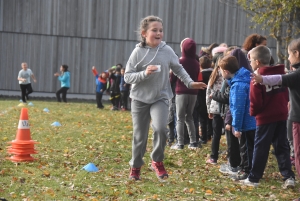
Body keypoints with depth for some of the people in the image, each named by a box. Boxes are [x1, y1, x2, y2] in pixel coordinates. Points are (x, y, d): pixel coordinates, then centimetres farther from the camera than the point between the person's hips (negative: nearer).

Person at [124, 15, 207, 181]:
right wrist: (144, 73, -23)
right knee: (140, 136, 6)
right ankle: (135, 167, 27)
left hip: (161, 98, 1)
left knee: (160, 128, -22)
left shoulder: (167, 50, -3)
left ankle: (157, 161, 1)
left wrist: (190, 83, 4)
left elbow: (178, 69, 12)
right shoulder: (138, 52, -8)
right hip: (140, 99, 0)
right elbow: (127, 77, -9)